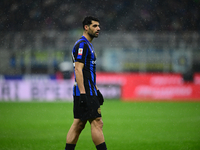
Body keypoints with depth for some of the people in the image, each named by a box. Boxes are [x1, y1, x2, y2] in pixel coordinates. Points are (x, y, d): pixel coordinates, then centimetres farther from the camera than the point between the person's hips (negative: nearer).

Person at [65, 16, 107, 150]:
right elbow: (78, 70, -19)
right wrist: (83, 94, -23)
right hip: (85, 92, -10)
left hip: (88, 91, 10)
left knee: (78, 124, 9)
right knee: (97, 123, -10)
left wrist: (96, 90, 25)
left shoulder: (88, 45, 21)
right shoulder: (82, 44, -12)